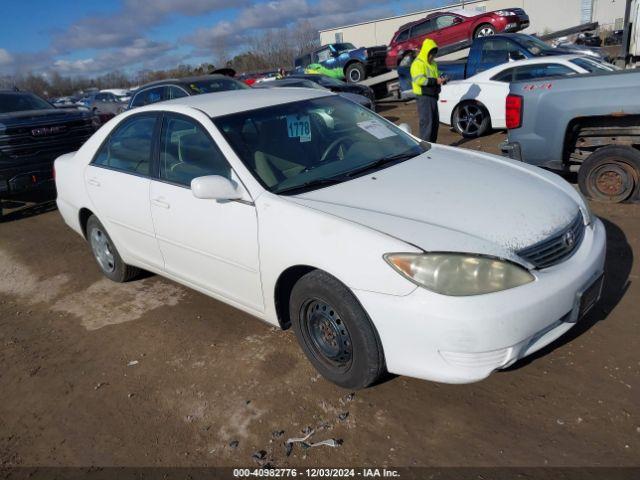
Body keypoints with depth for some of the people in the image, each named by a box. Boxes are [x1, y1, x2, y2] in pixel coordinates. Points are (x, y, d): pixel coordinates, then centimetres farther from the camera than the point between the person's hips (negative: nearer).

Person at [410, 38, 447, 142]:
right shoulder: (418, 63, -12)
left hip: (433, 96, 10)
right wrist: (435, 81, -26)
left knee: (435, 121, 12)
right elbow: (418, 79, -24)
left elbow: (437, 75, 30)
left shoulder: (433, 63, 20)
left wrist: (442, 79, 4)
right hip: (423, 97, -10)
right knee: (426, 121, -13)